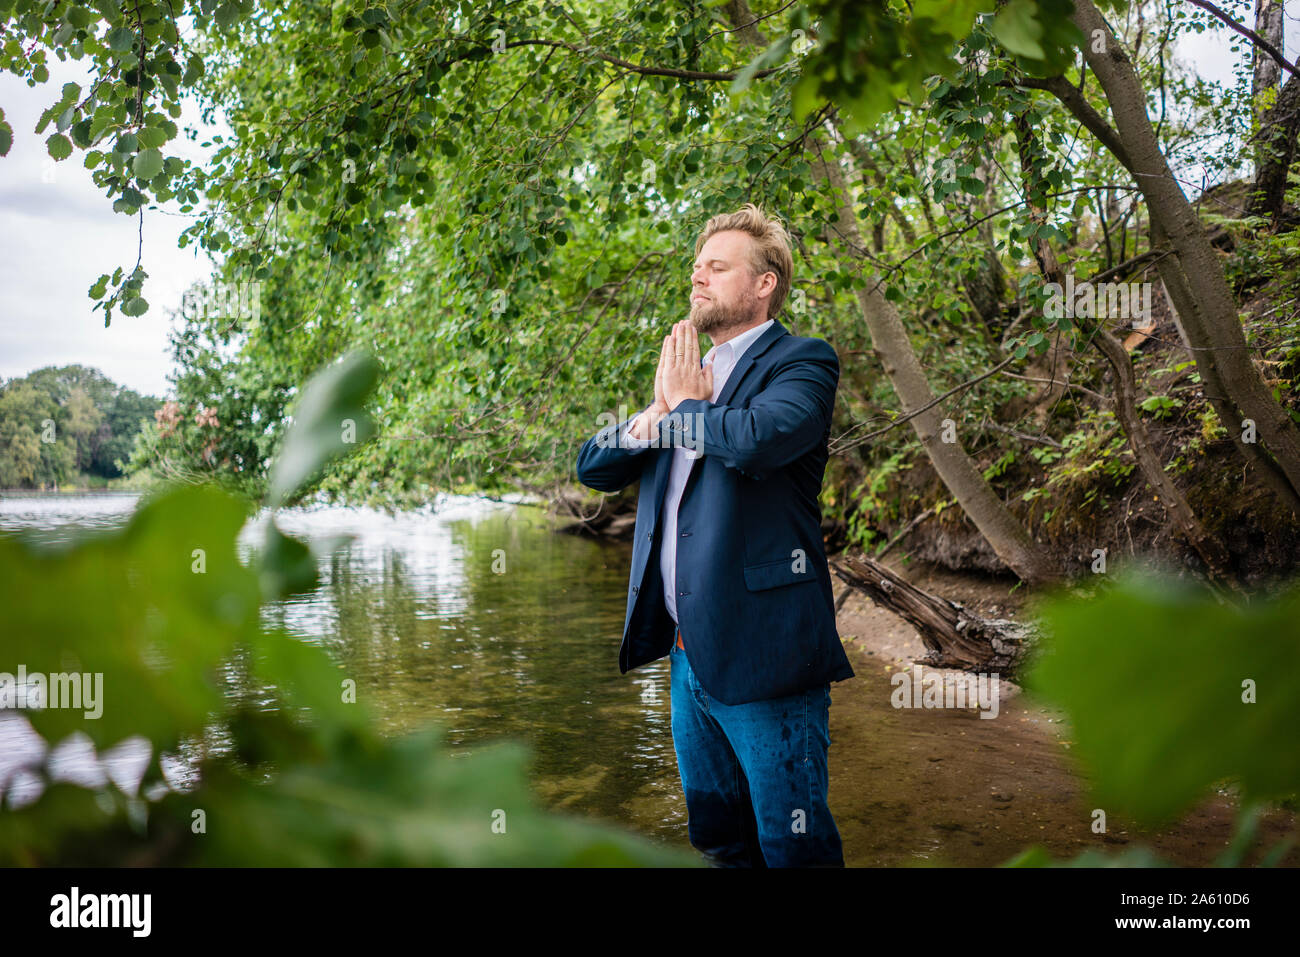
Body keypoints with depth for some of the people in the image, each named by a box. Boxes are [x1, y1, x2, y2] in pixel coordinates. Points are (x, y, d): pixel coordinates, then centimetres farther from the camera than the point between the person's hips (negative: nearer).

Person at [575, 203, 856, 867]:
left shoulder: (803, 362, -4)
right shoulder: (691, 373, 19)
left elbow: (755, 439, -27)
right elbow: (593, 466, 15)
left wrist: (684, 406, -6)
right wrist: (658, 410, -3)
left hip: (762, 654, -7)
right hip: (689, 655, 8)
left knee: (793, 847, 2)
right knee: (717, 840, 20)